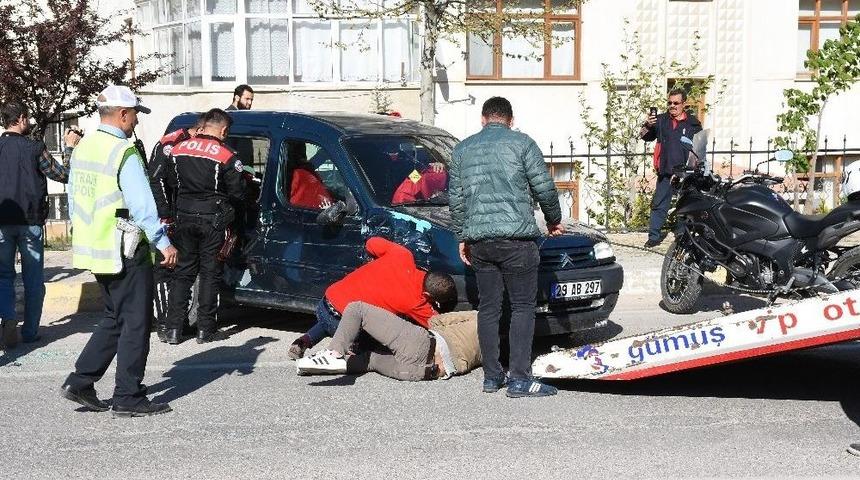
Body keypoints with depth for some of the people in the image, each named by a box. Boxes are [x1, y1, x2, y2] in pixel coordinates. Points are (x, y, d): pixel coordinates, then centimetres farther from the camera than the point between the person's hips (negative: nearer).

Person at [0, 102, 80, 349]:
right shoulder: (34, 148, -8)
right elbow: (64, 175, -3)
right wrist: (70, 148, 7)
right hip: (30, 221, -2)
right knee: (33, 279, 9)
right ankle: (30, 331, 12)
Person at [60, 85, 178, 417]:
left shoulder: (81, 149, 11)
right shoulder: (123, 153, -16)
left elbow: (74, 200, 17)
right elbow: (143, 206, -20)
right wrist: (163, 243, -14)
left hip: (93, 250, 9)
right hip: (125, 252, -9)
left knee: (115, 319, 19)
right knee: (135, 323, 1)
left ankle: (80, 382, 16)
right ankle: (128, 399, 5)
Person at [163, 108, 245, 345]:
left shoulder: (178, 150, 3)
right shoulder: (226, 155, -11)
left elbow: (170, 182, 12)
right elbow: (237, 193, -8)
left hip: (185, 218, 4)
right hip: (212, 221, -4)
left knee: (183, 272, 11)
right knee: (210, 274, 6)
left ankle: (173, 328, 9)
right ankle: (205, 329, 8)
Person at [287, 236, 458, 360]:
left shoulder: (402, 255, -8)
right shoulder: (414, 302, -20)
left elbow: (371, 243, 8)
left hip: (327, 300, 5)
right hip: (341, 321, -5)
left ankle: (305, 341, 18)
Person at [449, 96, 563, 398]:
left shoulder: (462, 149, 15)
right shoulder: (522, 143, 3)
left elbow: (455, 198, 15)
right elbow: (544, 187, 1)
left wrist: (462, 237, 23)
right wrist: (554, 220, 17)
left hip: (478, 240, 4)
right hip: (516, 237, -4)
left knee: (488, 308, 10)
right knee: (523, 307, -1)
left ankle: (492, 376, 13)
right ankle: (520, 379, -5)